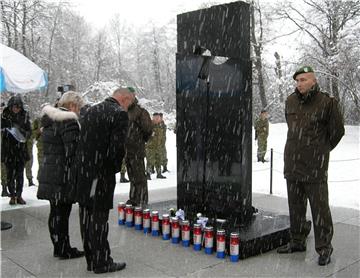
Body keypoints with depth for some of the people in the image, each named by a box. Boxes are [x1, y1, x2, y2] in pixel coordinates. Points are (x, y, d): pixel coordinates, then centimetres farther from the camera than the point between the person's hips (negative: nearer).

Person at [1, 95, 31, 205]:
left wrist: (25, 135, -13)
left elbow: (29, 130, 7)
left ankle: (19, 195, 15)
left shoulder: (24, 115, 2)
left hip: (21, 148, 1)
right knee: (10, 173, 4)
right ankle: (12, 196, 14)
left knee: (20, 173, 5)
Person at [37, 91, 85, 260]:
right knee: (62, 212, -2)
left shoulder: (49, 120, 16)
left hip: (48, 171, 10)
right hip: (63, 175, -9)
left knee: (55, 211, 15)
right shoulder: (69, 121, -15)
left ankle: (58, 247, 26)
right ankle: (64, 250, 8)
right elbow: (72, 150, -19)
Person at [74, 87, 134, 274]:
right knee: (99, 218, 1)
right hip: (101, 174, -7)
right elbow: (117, 147, -19)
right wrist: (115, 167, -2)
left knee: (86, 216, 13)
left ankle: (91, 260, 25)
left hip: (82, 171, 7)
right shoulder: (119, 114, -12)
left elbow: (82, 140, 11)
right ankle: (102, 262, 13)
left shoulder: (90, 110, 11)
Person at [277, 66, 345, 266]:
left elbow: (337, 131, 1)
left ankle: (324, 248, 12)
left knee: (320, 208, -1)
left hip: (315, 166, -6)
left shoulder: (327, 103, -9)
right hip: (292, 164, 6)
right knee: (295, 206, 15)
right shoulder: (291, 101, 8)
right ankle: (298, 241, 29)